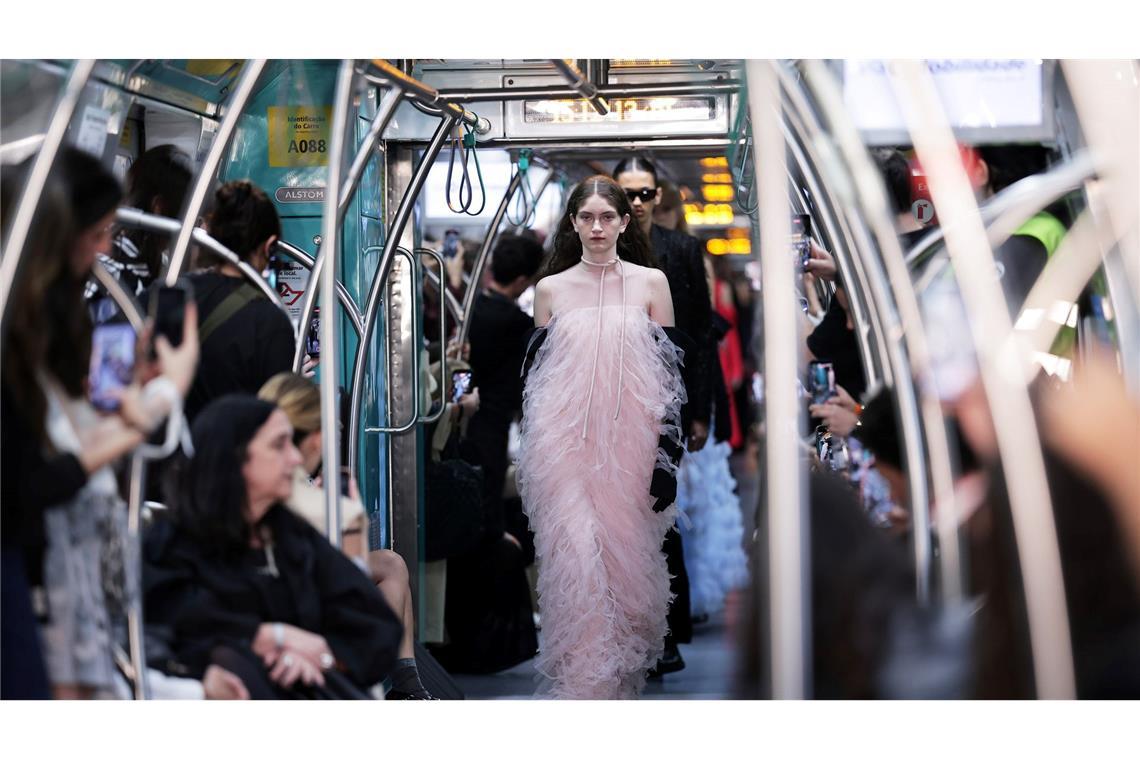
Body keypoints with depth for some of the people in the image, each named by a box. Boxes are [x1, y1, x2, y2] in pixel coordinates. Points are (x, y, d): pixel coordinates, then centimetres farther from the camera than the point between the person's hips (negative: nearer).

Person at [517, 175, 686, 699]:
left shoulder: (651, 282, 3)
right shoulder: (550, 288, 6)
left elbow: (670, 370, 2)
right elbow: (535, 371, 10)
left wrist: (668, 456, -5)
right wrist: (531, 457, 7)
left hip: (631, 441, 0)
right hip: (564, 443, 0)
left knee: (628, 553, 5)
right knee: (573, 557, -6)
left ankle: (626, 670, 21)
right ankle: (583, 680, 3)